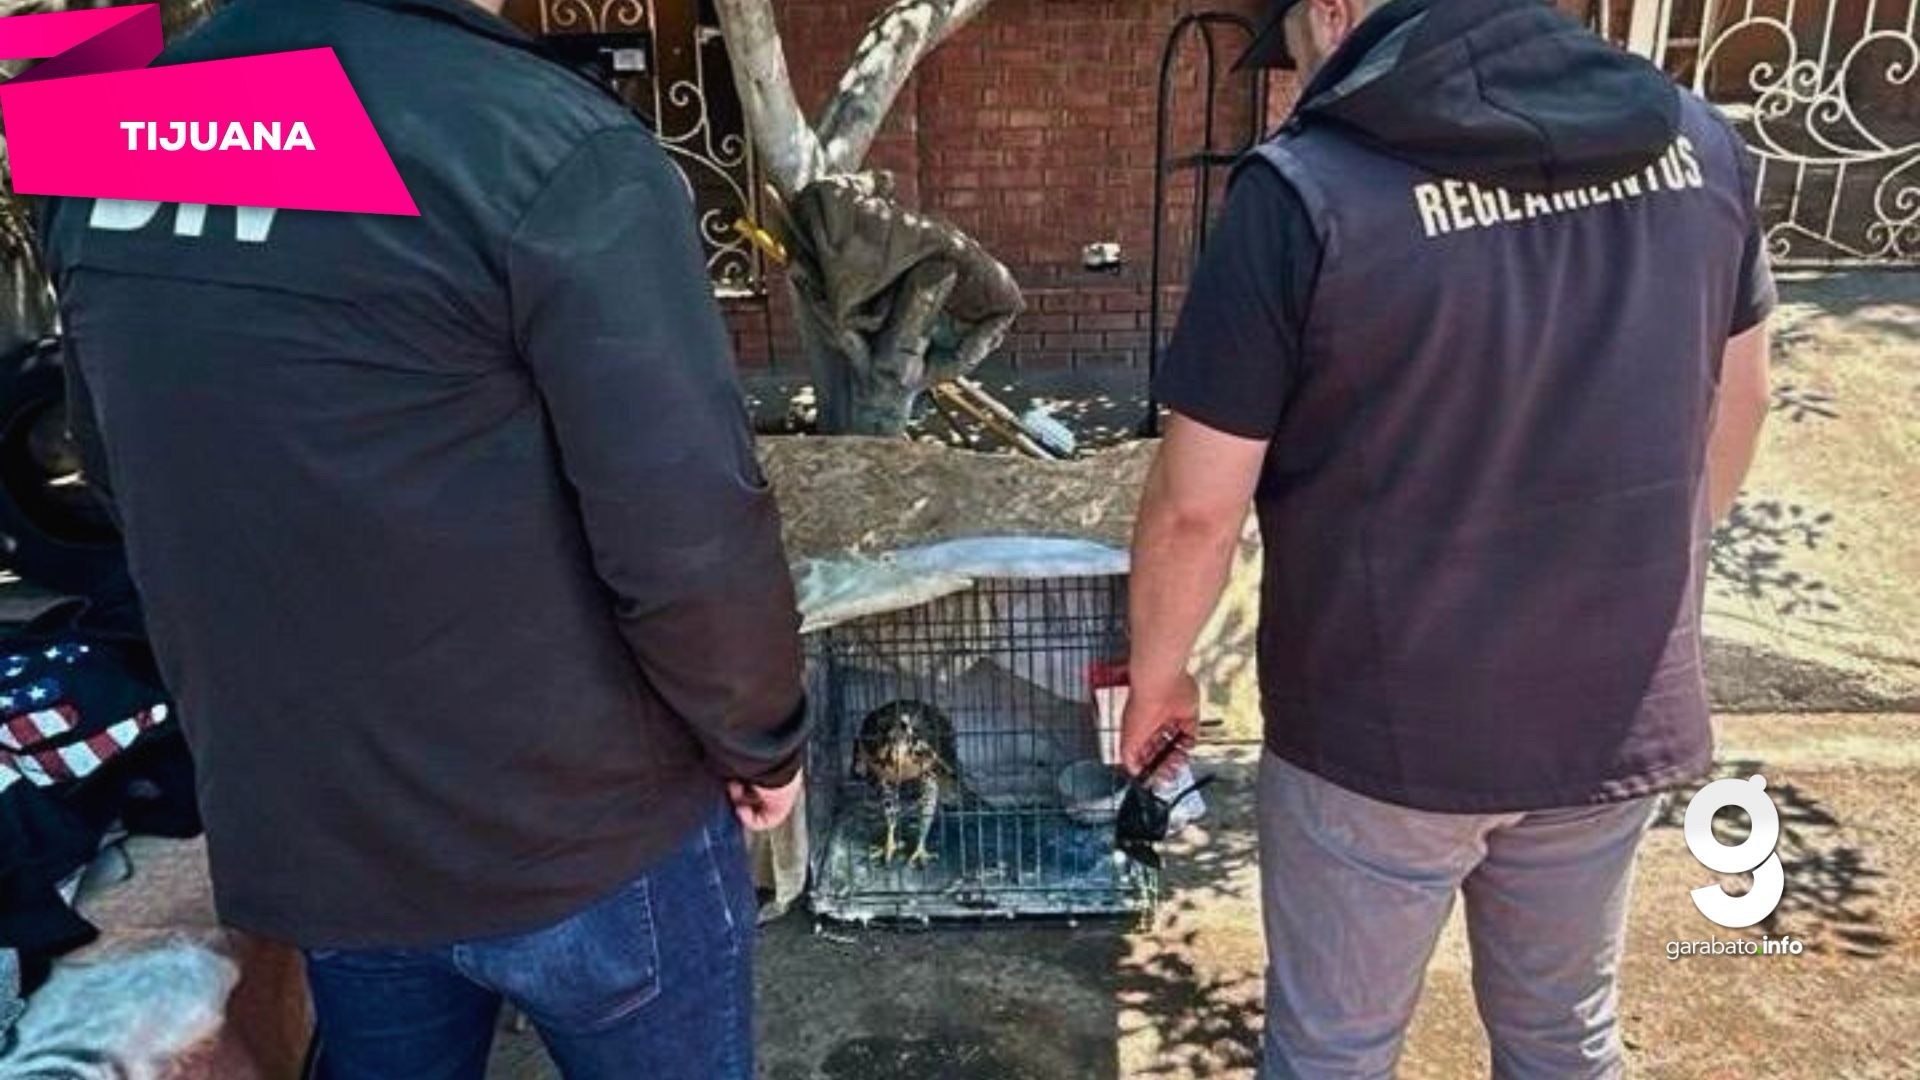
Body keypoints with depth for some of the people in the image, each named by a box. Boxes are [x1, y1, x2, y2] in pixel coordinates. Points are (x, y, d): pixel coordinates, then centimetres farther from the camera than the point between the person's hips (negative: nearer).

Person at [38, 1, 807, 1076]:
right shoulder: (555, 146, -22)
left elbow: (129, 474, 12)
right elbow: (689, 536, -23)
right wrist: (762, 740, -4)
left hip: (301, 831, 6)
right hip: (579, 830, -5)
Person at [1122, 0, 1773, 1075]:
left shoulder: (1308, 192, -20)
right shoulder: (1693, 138, -3)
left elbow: (1196, 509, -17)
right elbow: (1738, 399, 11)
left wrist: (1158, 674, 1)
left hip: (1382, 731, -5)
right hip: (1621, 716, 5)